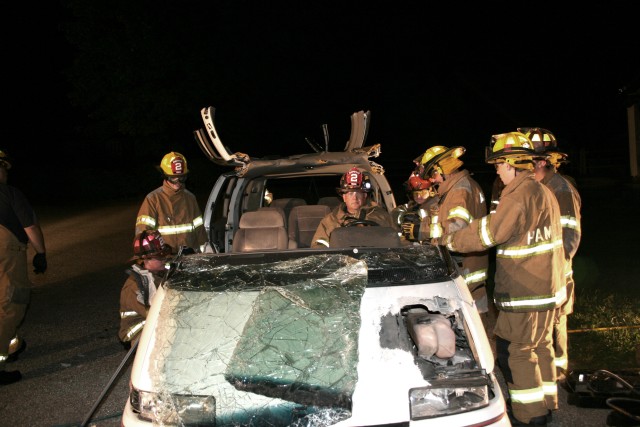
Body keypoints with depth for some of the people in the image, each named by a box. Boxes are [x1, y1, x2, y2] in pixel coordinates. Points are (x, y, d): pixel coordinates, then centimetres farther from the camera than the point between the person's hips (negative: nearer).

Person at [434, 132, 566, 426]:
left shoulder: (519, 194, -20)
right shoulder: (543, 191, 12)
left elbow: (489, 233, -20)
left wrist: (448, 241, -9)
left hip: (526, 292, -10)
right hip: (547, 288, 10)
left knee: (514, 351, -1)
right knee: (540, 346, 19)